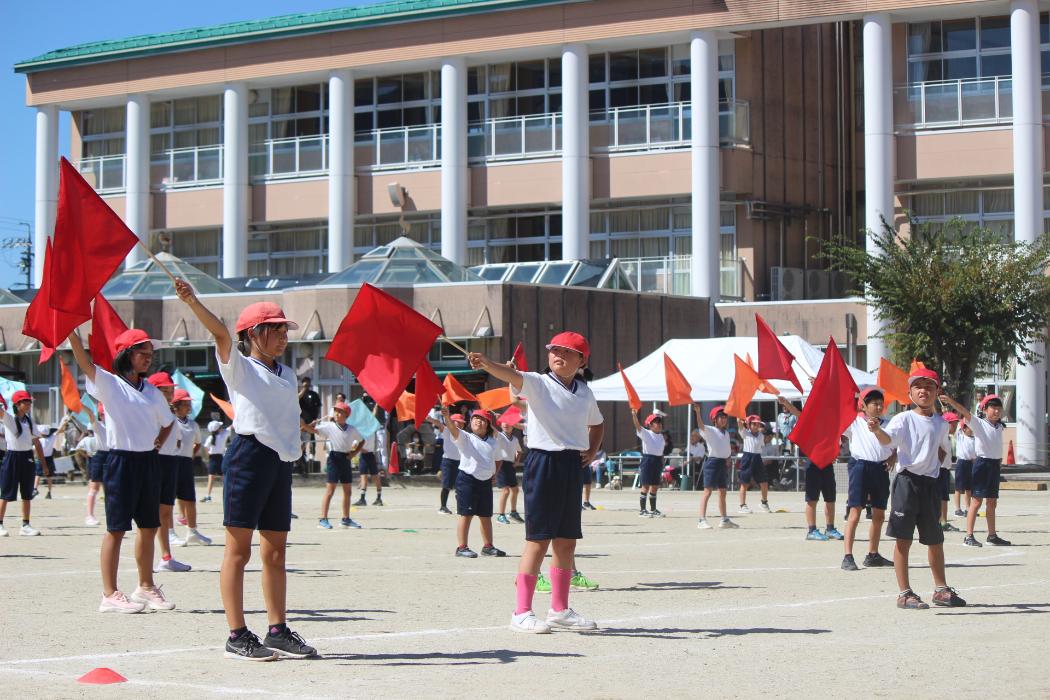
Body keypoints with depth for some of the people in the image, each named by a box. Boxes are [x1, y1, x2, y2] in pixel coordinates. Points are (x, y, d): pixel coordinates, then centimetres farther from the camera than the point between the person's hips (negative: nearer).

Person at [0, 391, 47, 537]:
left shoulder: (29, 419, 11)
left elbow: (36, 441, 14)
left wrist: (43, 462, 11)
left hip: (27, 457, 5)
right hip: (12, 457, -5)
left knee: (27, 495, 7)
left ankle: (25, 526, 12)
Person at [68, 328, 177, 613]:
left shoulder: (152, 391, 13)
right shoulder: (109, 383, -4)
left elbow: (167, 422, 27)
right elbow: (84, 361, -19)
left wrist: (159, 441, 9)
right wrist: (71, 331, -31)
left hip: (148, 461, 6)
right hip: (121, 460, -6)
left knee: (149, 527, 11)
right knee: (116, 528, -5)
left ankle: (146, 587, 25)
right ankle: (110, 594, -2)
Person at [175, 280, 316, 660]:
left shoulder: (287, 375, 21)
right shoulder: (239, 367, 0)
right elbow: (221, 333, -16)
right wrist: (192, 302, -32)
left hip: (280, 461, 7)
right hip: (249, 454, -7)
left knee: (276, 552, 11)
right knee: (238, 549, -5)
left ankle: (278, 631, 17)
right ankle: (237, 636, -4)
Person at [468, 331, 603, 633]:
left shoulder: (585, 393, 11)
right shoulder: (537, 383, -5)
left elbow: (597, 424, 30)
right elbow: (512, 376, -27)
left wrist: (592, 451, 12)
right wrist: (485, 364, -47)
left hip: (573, 465, 6)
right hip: (543, 461, -6)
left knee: (566, 540, 10)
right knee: (538, 538, -7)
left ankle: (559, 609, 22)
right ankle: (522, 612, -4)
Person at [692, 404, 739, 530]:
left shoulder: (726, 433, 16)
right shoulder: (710, 430, -7)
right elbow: (701, 425, -27)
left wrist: (727, 460, 7)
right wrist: (698, 412, -41)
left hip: (722, 463, 7)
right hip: (712, 461, -7)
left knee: (722, 492, 14)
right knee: (707, 491, -11)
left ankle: (724, 519, 23)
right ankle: (702, 520, -14)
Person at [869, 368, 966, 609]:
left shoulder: (941, 424, 10)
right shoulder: (904, 419, -7)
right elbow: (888, 439, -27)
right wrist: (877, 430, -45)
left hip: (930, 482, 6)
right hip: (907, 480, -6)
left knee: (935, 540, 15)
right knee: (903, 539, -5)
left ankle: (941, 589, 28)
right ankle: (904, 593, -1)